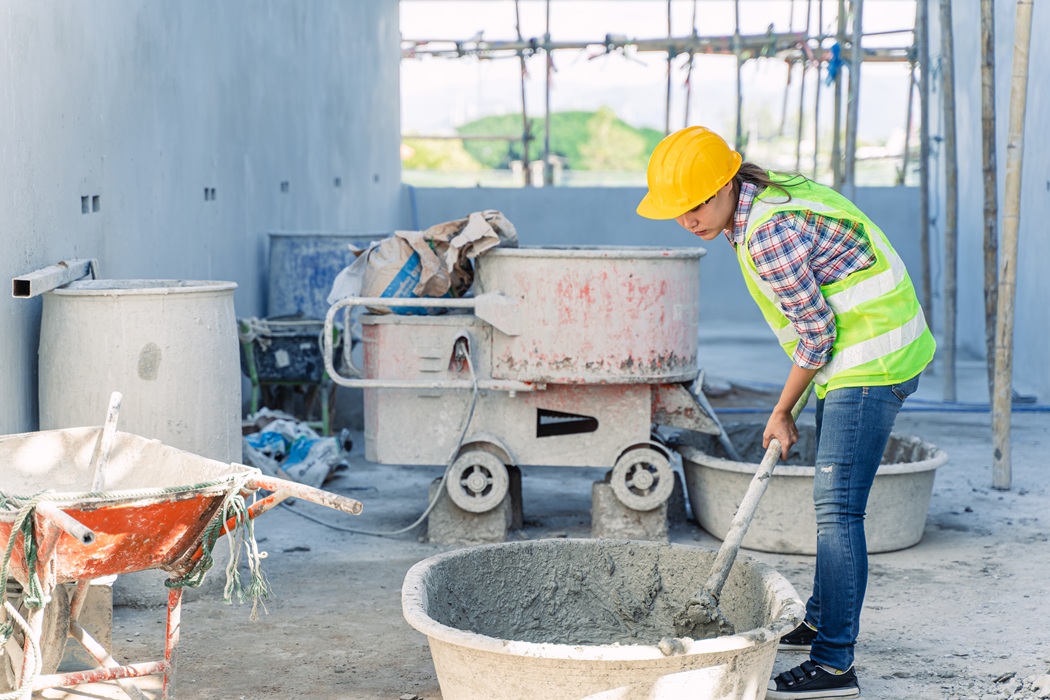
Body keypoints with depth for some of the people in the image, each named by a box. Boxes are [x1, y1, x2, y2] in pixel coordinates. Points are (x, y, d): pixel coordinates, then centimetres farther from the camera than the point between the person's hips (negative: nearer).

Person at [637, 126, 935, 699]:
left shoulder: (768, 233, -24)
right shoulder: (767, 194, 7)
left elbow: (816, 332, -19)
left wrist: (781, 412, -7)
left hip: (870, 359, -10)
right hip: (863, 356, 10)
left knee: (837, 507, -11)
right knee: (834, 499, 19)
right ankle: (821, 619, 34)